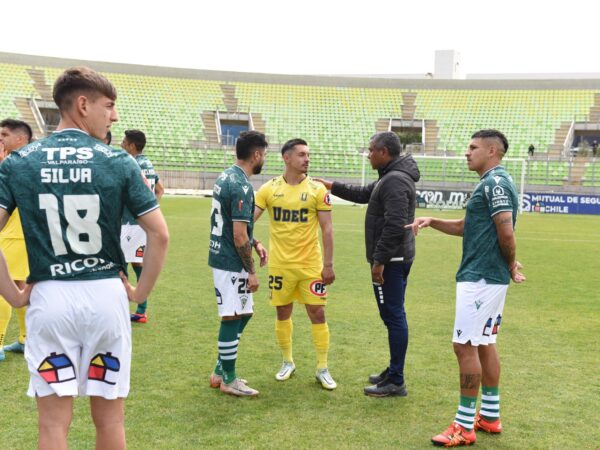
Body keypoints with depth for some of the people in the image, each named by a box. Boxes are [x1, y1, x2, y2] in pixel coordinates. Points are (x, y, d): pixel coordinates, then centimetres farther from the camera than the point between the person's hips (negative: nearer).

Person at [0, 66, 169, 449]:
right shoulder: (119, 162, -3)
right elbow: (160, 234, -6)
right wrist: (142, 291, 5)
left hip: (48, 297, 1)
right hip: (106, 294, -1)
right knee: (110, 418, 14)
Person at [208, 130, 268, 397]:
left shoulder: (226, 176, 10)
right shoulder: (241, 186, -21)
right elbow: (239, 236, -21)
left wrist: (255, 243, 15)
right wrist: (251, 272, -14)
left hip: (220, 256, 10)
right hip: (231, 262, -10)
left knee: (242, 314, 18)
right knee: (232, 318, 1)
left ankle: (220, 371, 26)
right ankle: (228, 380, 14)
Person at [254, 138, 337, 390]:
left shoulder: (317, 189, -3)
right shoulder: (270, 189, -2)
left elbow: (327, 229, -2)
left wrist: (328, 264, -6)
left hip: (311, 265, -1)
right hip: (280, 265, 1)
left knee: (317, 313, 0)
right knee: (283, 313, 11)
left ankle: (322, 369, 14)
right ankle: (287, 362, 29)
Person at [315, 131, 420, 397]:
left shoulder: (395, 181, -18)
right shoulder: (389, 178, 16)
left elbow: (394, 225, -25)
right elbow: (364, 194, 32)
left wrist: (380, 260, -23)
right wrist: (332, 186, 33)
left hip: (390, 261, -11)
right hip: (393, 258, 11)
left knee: (394, 316, -6)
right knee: (393, 315, 16)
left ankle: (396, 382, -1)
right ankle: (393, 371, 27)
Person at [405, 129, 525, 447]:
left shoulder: (495, 182, -15)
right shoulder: (491, 183, 17)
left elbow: (506, 233, -21)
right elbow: (466, 227, 23)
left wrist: (511, 265, -6)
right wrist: (431, 221, 10)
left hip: (481, 278, -10)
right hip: (488, 276, 10)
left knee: (465, 346, -7)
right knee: (484, 344, 15)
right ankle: (490, 416, 24)